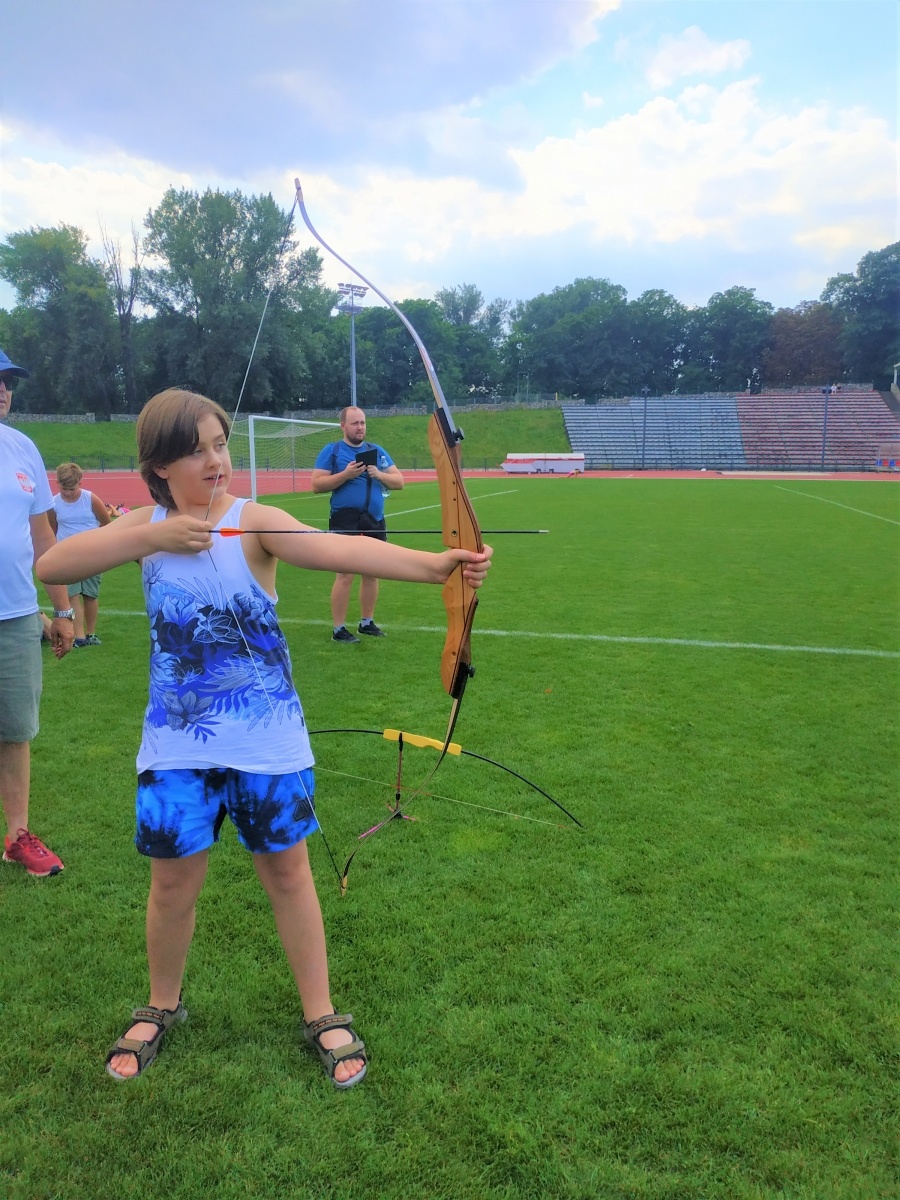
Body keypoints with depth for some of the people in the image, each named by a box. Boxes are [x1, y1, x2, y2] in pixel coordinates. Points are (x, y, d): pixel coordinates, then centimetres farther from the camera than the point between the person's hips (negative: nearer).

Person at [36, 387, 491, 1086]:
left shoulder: (255, 522, -12)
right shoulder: (145, 526, 0)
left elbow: (341, 549, -30)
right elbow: (50, 566, -11)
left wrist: (435, 563, -47)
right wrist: (150, 538, -23)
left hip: (267, 741, -2)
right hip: (177, 743, 3)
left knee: (287, 872, 12)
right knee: (174, 880, 14)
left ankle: (321, 1015, 30)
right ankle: (162, 1008, 41)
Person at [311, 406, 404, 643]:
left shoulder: (377, 451, 13)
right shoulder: (331, 451, 0)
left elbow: (398, 482, 10)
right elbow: (317, 484, -7)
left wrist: (379, 475, -9)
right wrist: (345, 474, -18)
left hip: (374, 521, 5)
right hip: (345, 521, -5)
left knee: (371, 573, 9)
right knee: (345, 575, -7)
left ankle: (367, 622, 22)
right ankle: (338, 629, 1)